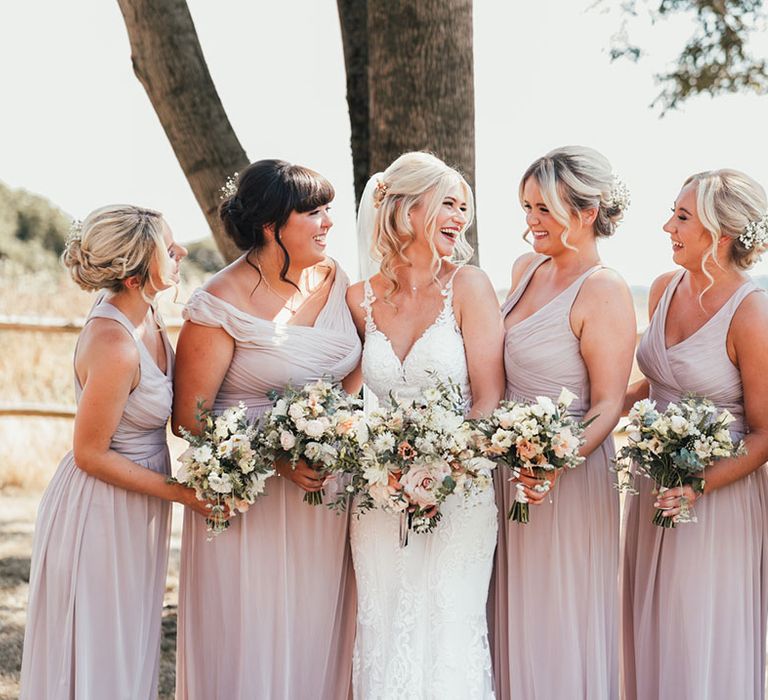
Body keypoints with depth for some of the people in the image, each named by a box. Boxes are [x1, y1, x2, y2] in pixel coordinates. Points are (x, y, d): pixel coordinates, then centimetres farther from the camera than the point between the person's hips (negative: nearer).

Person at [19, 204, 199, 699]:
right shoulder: (114, 347, -28)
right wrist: (181, 492, -17)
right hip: (103, 512, -8)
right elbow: (90, 454, -20)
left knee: (131, 650, 21)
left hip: (137, 510, 9)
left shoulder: (145, 314, -2)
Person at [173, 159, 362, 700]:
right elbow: (189, 416, -13)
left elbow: (361, 363, 14)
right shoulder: (220, 306, -14)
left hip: (329, 488, 6)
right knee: (251, 640, 3)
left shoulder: (331, 277, 3)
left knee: (318, 634, 13)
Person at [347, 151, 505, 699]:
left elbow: (489, 397, -6)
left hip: (459, 491, -2)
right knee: (383, 638, 6)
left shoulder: (468, 286, -3)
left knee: (449, 637, -1)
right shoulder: (362, 299, 4)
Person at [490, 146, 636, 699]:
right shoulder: (527, 269, 7)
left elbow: (608, 404, -19)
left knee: (560, 621, 5)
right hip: (508, 462, 7)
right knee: (514, 608, 17)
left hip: (569, 472, -7)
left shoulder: (604, 291, -17)